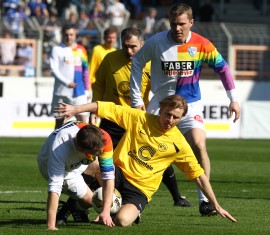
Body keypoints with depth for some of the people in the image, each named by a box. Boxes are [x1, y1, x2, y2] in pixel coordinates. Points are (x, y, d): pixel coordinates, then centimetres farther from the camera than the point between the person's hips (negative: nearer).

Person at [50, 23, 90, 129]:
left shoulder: (81, 50, 11)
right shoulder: (57, 49, 2)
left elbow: (85, 71, 14)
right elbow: (54, 69, -6)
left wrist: (87, 90, 9)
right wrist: (67, 82, -18)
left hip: (79, 92, 2)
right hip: (61, 92, -2)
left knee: (83, 120, -7)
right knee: (59, 121, 6)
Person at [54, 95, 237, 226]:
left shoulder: (179, 145, -3)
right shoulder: (139, 118, -3)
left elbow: (199, 175, 3)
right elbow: (109, 108, -3)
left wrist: (216, 206, 4)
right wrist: (76, 109, -12)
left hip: (140, 189, -1)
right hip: (118, 172, 1)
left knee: (123, 220, -30)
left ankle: (133, 212, 11)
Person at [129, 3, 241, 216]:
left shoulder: (201, 45, -11)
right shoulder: (156, 42, -12)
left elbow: (222, 67, 3)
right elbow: (137, 63, 2)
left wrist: (233, 98, 2)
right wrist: (137, 98, 0)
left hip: (191, 104, 0)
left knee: (199, 146, -18)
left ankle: (204, 200, -10)